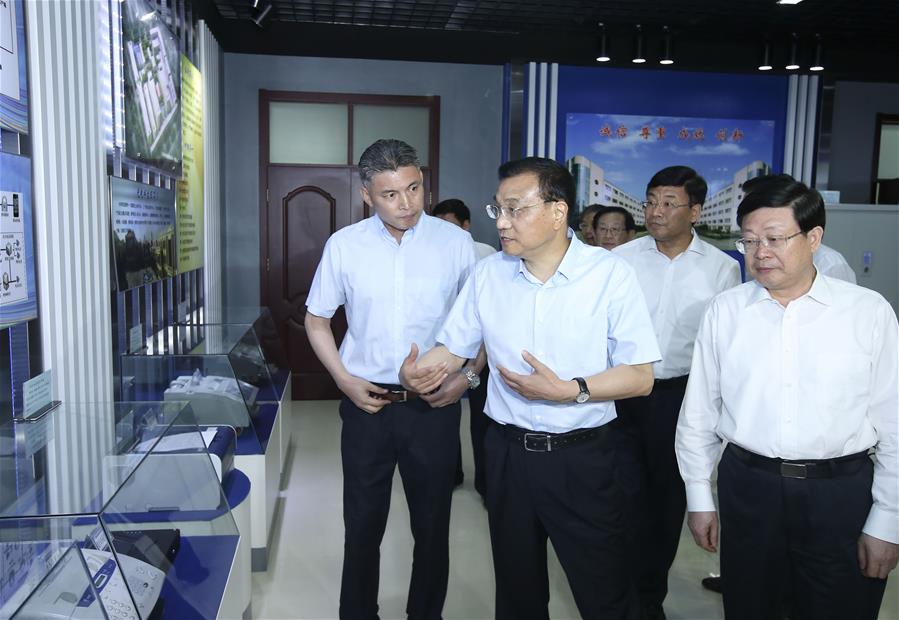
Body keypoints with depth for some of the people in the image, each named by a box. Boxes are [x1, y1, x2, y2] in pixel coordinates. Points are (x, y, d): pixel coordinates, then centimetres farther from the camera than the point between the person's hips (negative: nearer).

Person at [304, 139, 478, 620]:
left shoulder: (456, 242, -5)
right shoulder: (344, 246, -3)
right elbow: (316, 319, 7)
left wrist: (468, 375, -8)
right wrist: (344, 379, -3)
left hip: (434, 405, 0)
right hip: (367, 403, 1)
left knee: (433, 524, 14)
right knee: (363, 524, 15)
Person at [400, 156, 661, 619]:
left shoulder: (610, 275, -11)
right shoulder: (487, 274, 0)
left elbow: (640, 377, -12)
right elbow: (451, 350, 5)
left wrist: (569, 391, -23)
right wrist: (414, 373, -15)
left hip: (582, 455, -3)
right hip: (507, 453, 4)